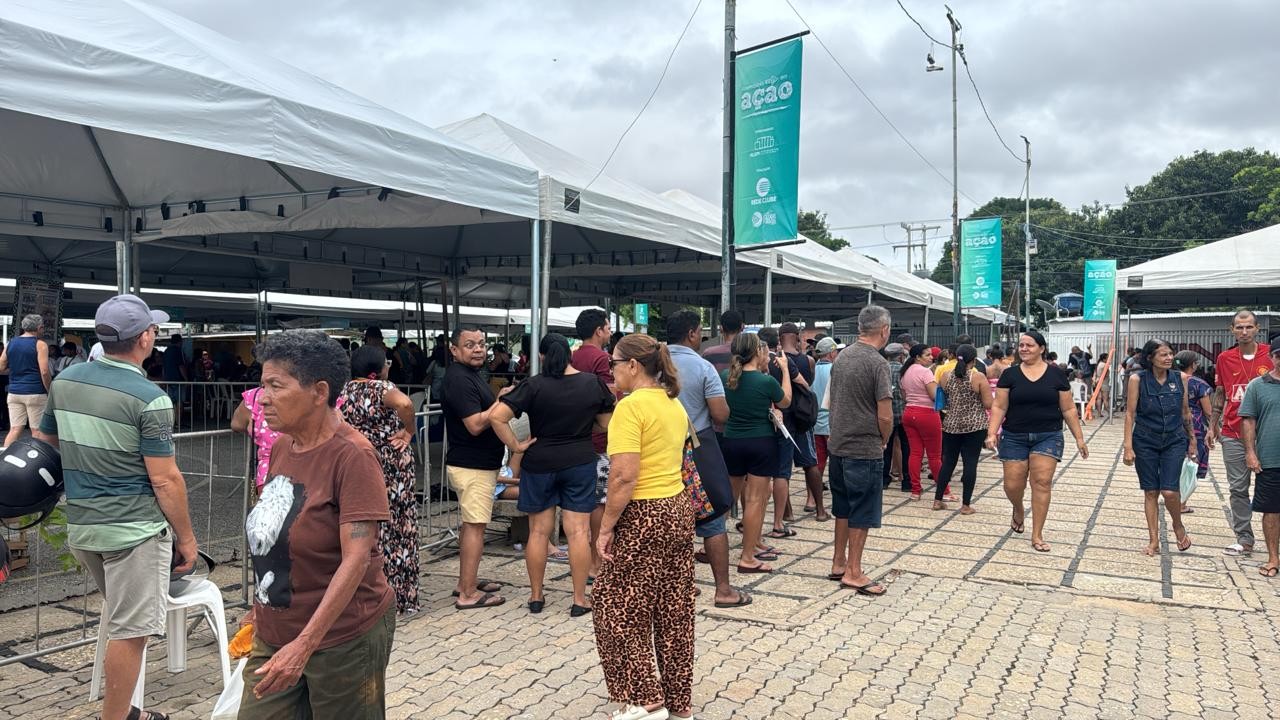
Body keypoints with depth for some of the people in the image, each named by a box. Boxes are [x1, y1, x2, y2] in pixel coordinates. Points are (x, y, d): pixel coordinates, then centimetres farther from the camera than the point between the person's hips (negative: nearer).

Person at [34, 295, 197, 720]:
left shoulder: (65, 381, 4)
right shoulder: (148, 398, -17)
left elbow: (43, 441, 18)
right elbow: (165, 481, -16)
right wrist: (186, 537, -6)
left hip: (81, 526, 8)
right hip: (134, 529, -7)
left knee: (119, 622, 24)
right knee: (129, 633, 2)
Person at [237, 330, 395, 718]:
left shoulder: (352, 455, -20)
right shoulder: (281, 446, 3)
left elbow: (356, 560, -24)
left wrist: (304, 645, -27)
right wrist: (264, 607, 18)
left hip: (343, 639, -6)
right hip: (273, 635, 7)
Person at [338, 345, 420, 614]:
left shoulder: (343, 391, 6)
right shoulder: (380, 388, -15)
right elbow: (405, 403, -35)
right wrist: (409, 430, -20)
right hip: (389, 472, -6)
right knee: (393, 531, 3)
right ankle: (399, 599, 10)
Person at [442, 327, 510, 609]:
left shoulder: (469, 374, 12)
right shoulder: (459, 379, -20)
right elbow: (476, 424, -25)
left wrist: (499, 399, 5)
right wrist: (502, 400, -19)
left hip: (475, 463, 11)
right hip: (472, 466, -11)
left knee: (471, 523, 17)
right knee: (475, 526, -6)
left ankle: (466, 581, 27)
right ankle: (468, 594, -1)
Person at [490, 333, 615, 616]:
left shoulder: (533, 386, -10)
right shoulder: (592, 383, -4)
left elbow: (496, 416, -18)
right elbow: (606, 423, 6)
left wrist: (516, 446, -9)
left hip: (539, 464, -1)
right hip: (580, 463, 1)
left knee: (538, 531, 11)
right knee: (579, 532, 4)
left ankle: (536, 596, 21)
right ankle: (580, 600, 9)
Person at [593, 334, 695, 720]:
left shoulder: (630, 406, -17)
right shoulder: (674, 403, 10)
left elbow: (625, 476, -23)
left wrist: (606, 526, -16)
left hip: (643, 517, -9)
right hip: (679, 508, 9)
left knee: (620, 611, 6)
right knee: (674, 611, 14)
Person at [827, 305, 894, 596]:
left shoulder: (841, 357, 7)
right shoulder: (877, 363, -16)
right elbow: (885, 416, -17)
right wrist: (883, 441, 1)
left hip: (838, 445, 8)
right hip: (865, 449, -7)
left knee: (843, 508, 18)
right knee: (862, 513, 3)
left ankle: (838, 563, 27)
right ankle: (853, 573, 9)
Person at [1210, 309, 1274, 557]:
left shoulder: (1270, 354, -2)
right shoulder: (1225, 358, 5)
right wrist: (1213, 426, 11)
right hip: (1233, 434, 2)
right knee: (1238, 488, 5)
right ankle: (1244, 539, 11)